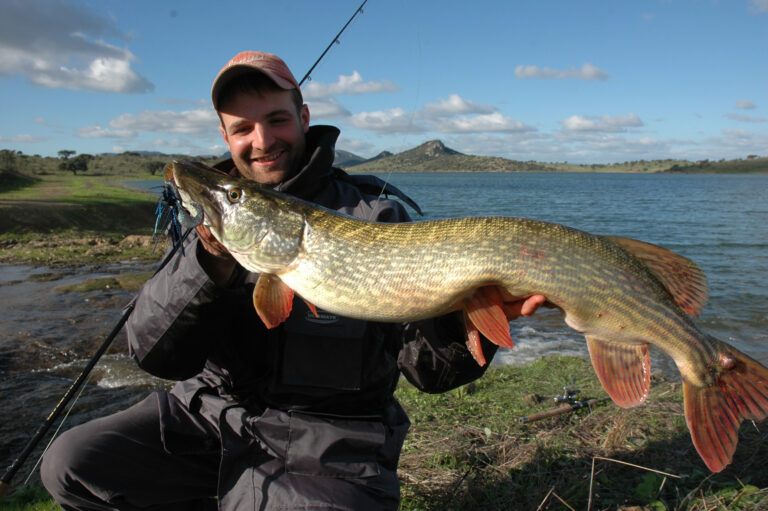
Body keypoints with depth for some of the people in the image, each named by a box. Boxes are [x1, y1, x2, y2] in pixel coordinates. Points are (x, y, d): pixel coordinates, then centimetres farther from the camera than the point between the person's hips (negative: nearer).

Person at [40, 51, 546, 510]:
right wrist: (212, 259, -23)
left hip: (327, 441, -3)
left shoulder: (376, 215, -7)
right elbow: (156, 354, -6)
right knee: (73, 462, -10)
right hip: (213, 413, 4)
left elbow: (425, 367, -11)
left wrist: (470, 319, -33)